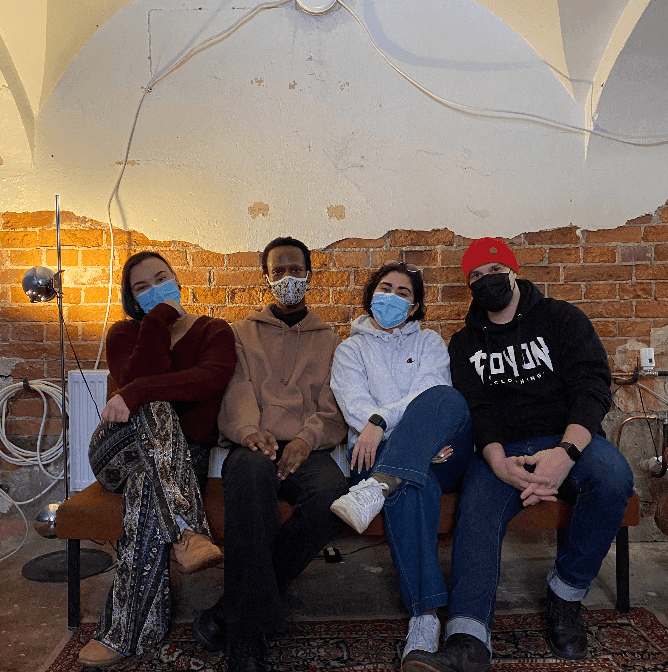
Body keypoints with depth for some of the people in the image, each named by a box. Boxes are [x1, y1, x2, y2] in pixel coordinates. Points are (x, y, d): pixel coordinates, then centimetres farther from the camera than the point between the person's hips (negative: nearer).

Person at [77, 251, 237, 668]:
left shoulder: (214, 332, 5)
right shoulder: (124, 334, 12)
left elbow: (211, 378, -20)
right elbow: (135, 380, -12)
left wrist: (137, 393, -30)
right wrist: (158, 321, -13)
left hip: (181, 456, -1)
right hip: (118, 452, 1)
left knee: (147, 487, -36)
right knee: (155, 410, -33)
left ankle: (126, 633, -28)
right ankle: (188, 534, -45)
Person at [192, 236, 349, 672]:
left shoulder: (329, 341, 22)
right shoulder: (243, 334, 21)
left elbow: (333, 407, 9)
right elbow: (238, 391, 4)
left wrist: (305, 439, -13)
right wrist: (251, 431, -19)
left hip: (307, 451, 1)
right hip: (255, 446, -1)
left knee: (332, 494, -34)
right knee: (251, 469, -38)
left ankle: (233, 609, -18)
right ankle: (248, 636, -31)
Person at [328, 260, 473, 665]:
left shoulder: (430, 343, 20)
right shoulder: (350, 350, 17)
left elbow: (430, 393, -2)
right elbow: (355, 407, -2)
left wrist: (381, 420, -21)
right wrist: (424, 443, -17)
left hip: (444, 455, 1)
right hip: (382, 454, -1)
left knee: (446, 398, -33)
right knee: (410, 485, -38)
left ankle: (375, 490, -47)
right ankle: (425, 615, -39)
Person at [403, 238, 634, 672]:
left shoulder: (561, 318, 8)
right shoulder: (466, 344, 14)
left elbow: (593, 384, -6)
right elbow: (475, 408, 0)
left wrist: (565, 452, -26)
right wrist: (498, 462, -22)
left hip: (570, 438, 0)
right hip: (501, 451, 1)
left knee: (612, 476, -32)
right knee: (476, 508, -29)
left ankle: (567, 592, -11)